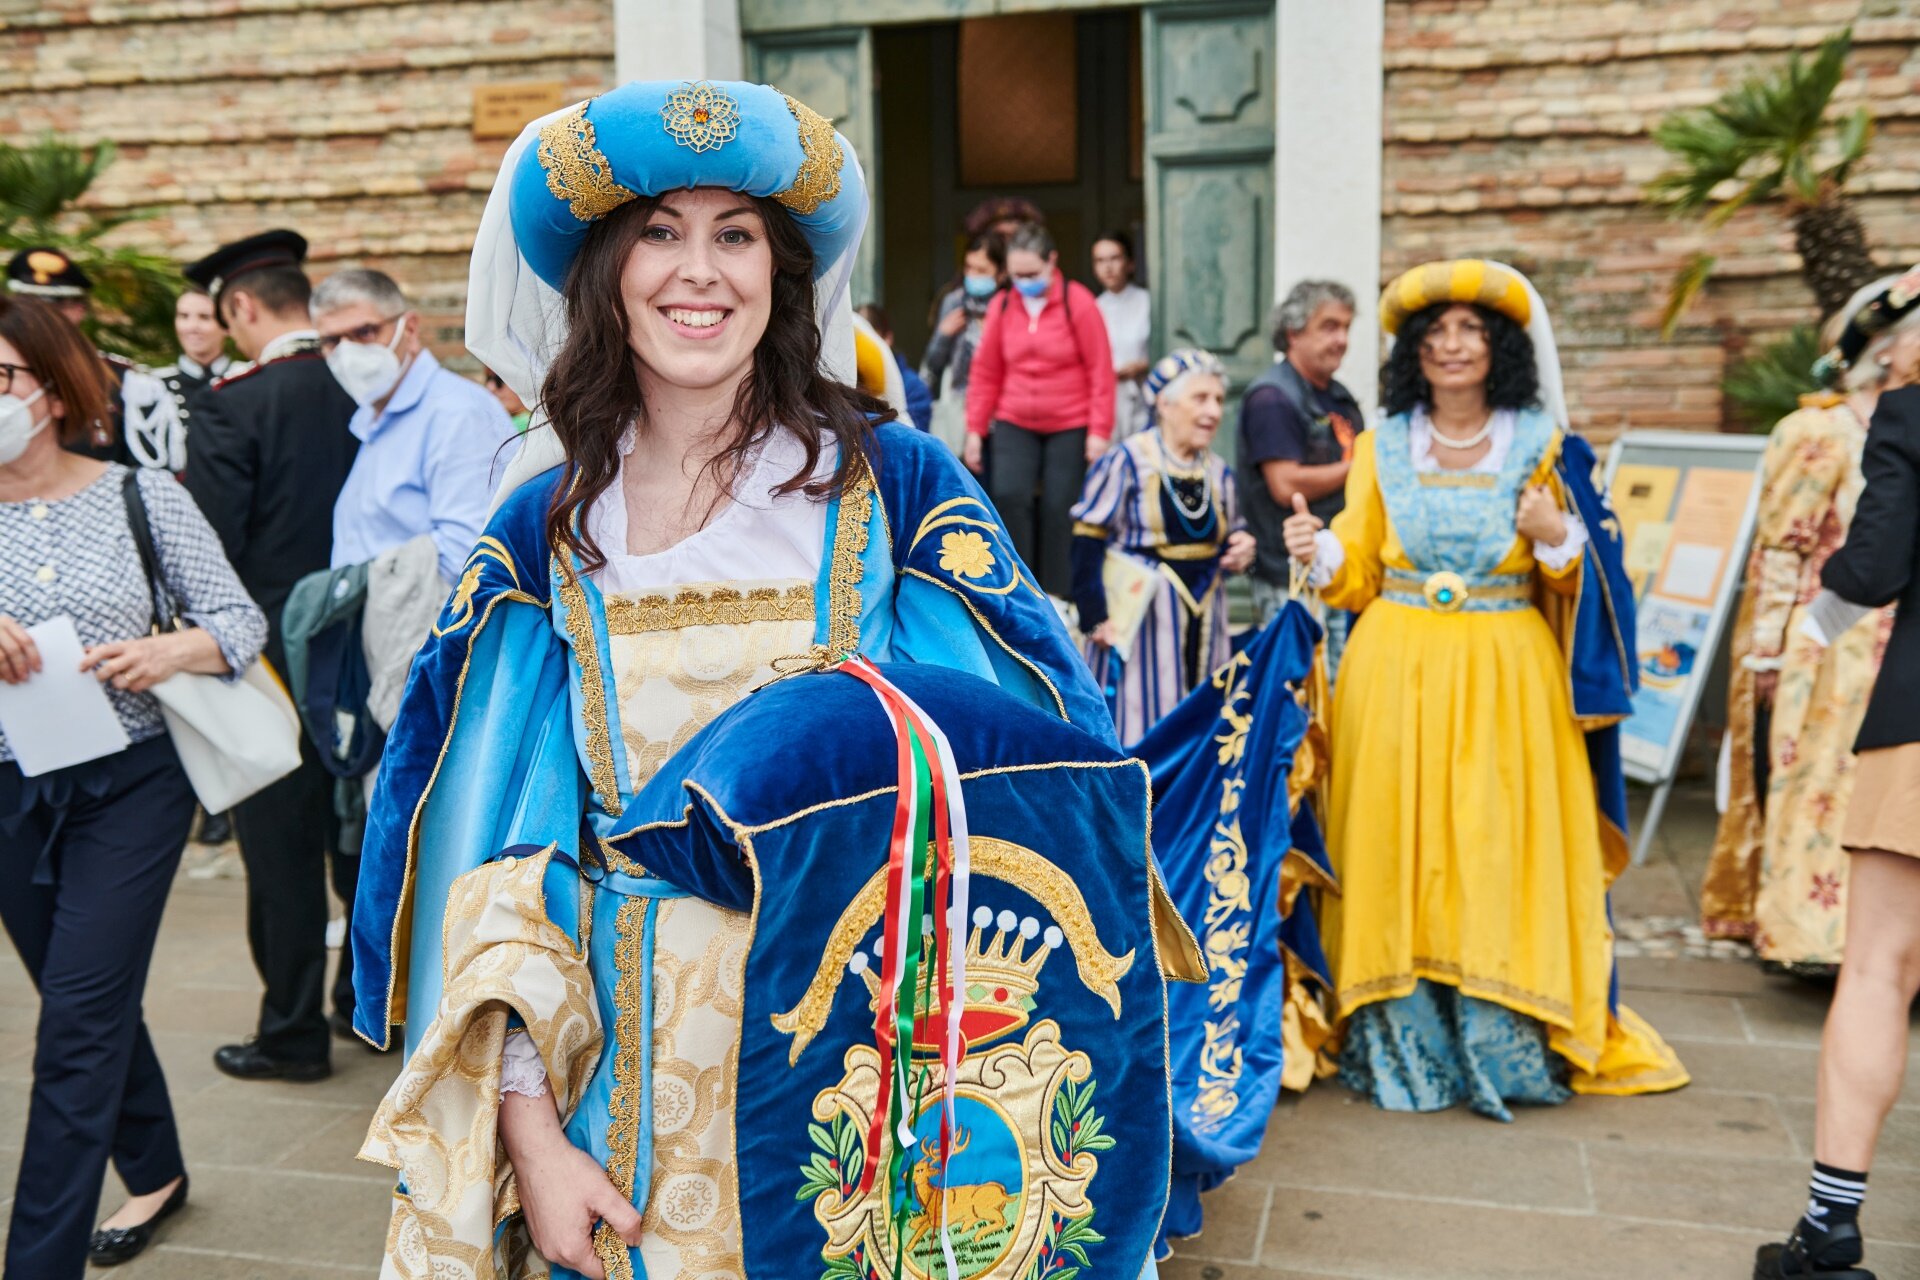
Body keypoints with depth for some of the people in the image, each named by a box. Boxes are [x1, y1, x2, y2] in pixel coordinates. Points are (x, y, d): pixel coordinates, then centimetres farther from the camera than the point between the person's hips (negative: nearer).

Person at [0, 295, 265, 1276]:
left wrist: (171, 651, -23)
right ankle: (156, 1172, 41)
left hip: (132, 787, -3)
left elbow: (242, 620, -2)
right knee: (96, 1009, 18)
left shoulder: (144, 496, -4)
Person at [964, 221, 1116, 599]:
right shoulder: (1002, 306, 4)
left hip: (1070, 427, -2)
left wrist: (1099, 431, -10)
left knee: (1059, 510, -1)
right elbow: (985, 372, 8)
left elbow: (1101, 370, -6)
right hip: (1014, 425, 3)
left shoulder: (1077, 302, -6)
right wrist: (975, 429, 5)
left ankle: (1056, 596, 12)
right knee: (1008, 496, -14)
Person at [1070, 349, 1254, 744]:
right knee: (1139, 734, -4)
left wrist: (1240, 552, -2)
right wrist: (1095, 617, -15)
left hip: (1202, 622, 6)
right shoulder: (1127, 462, -10)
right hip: (1139, 622, -6)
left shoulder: (1219, 472, 9)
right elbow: (1087, 542, -10)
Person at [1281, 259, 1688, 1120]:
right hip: (1396, 678, 1)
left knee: (1497, 854, -2)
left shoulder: (1542, 447, 6)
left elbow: (1582, 581, 6)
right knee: (1396, 853, 1)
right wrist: (1320, 554, -9)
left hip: (1504, 683, -1)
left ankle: (1504, 1044, 10)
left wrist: (1559, 537, -14)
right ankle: (1400, 1042, 12)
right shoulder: (1381, 446, 10)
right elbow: (1359, 573, 10)